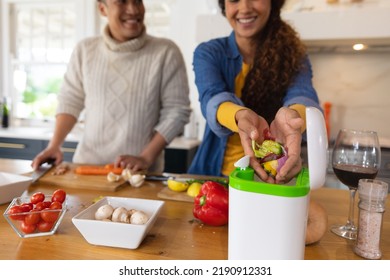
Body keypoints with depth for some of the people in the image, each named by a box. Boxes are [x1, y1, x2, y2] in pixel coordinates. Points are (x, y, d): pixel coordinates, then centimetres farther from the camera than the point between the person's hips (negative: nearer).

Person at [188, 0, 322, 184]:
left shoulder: (293, 55, -2)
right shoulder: (208, 53, -3)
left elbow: (301, 94, -21)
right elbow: (212, 98, -21)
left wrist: (292, 114, -44)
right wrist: (241, 116, -43)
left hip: (271, 176, -2)